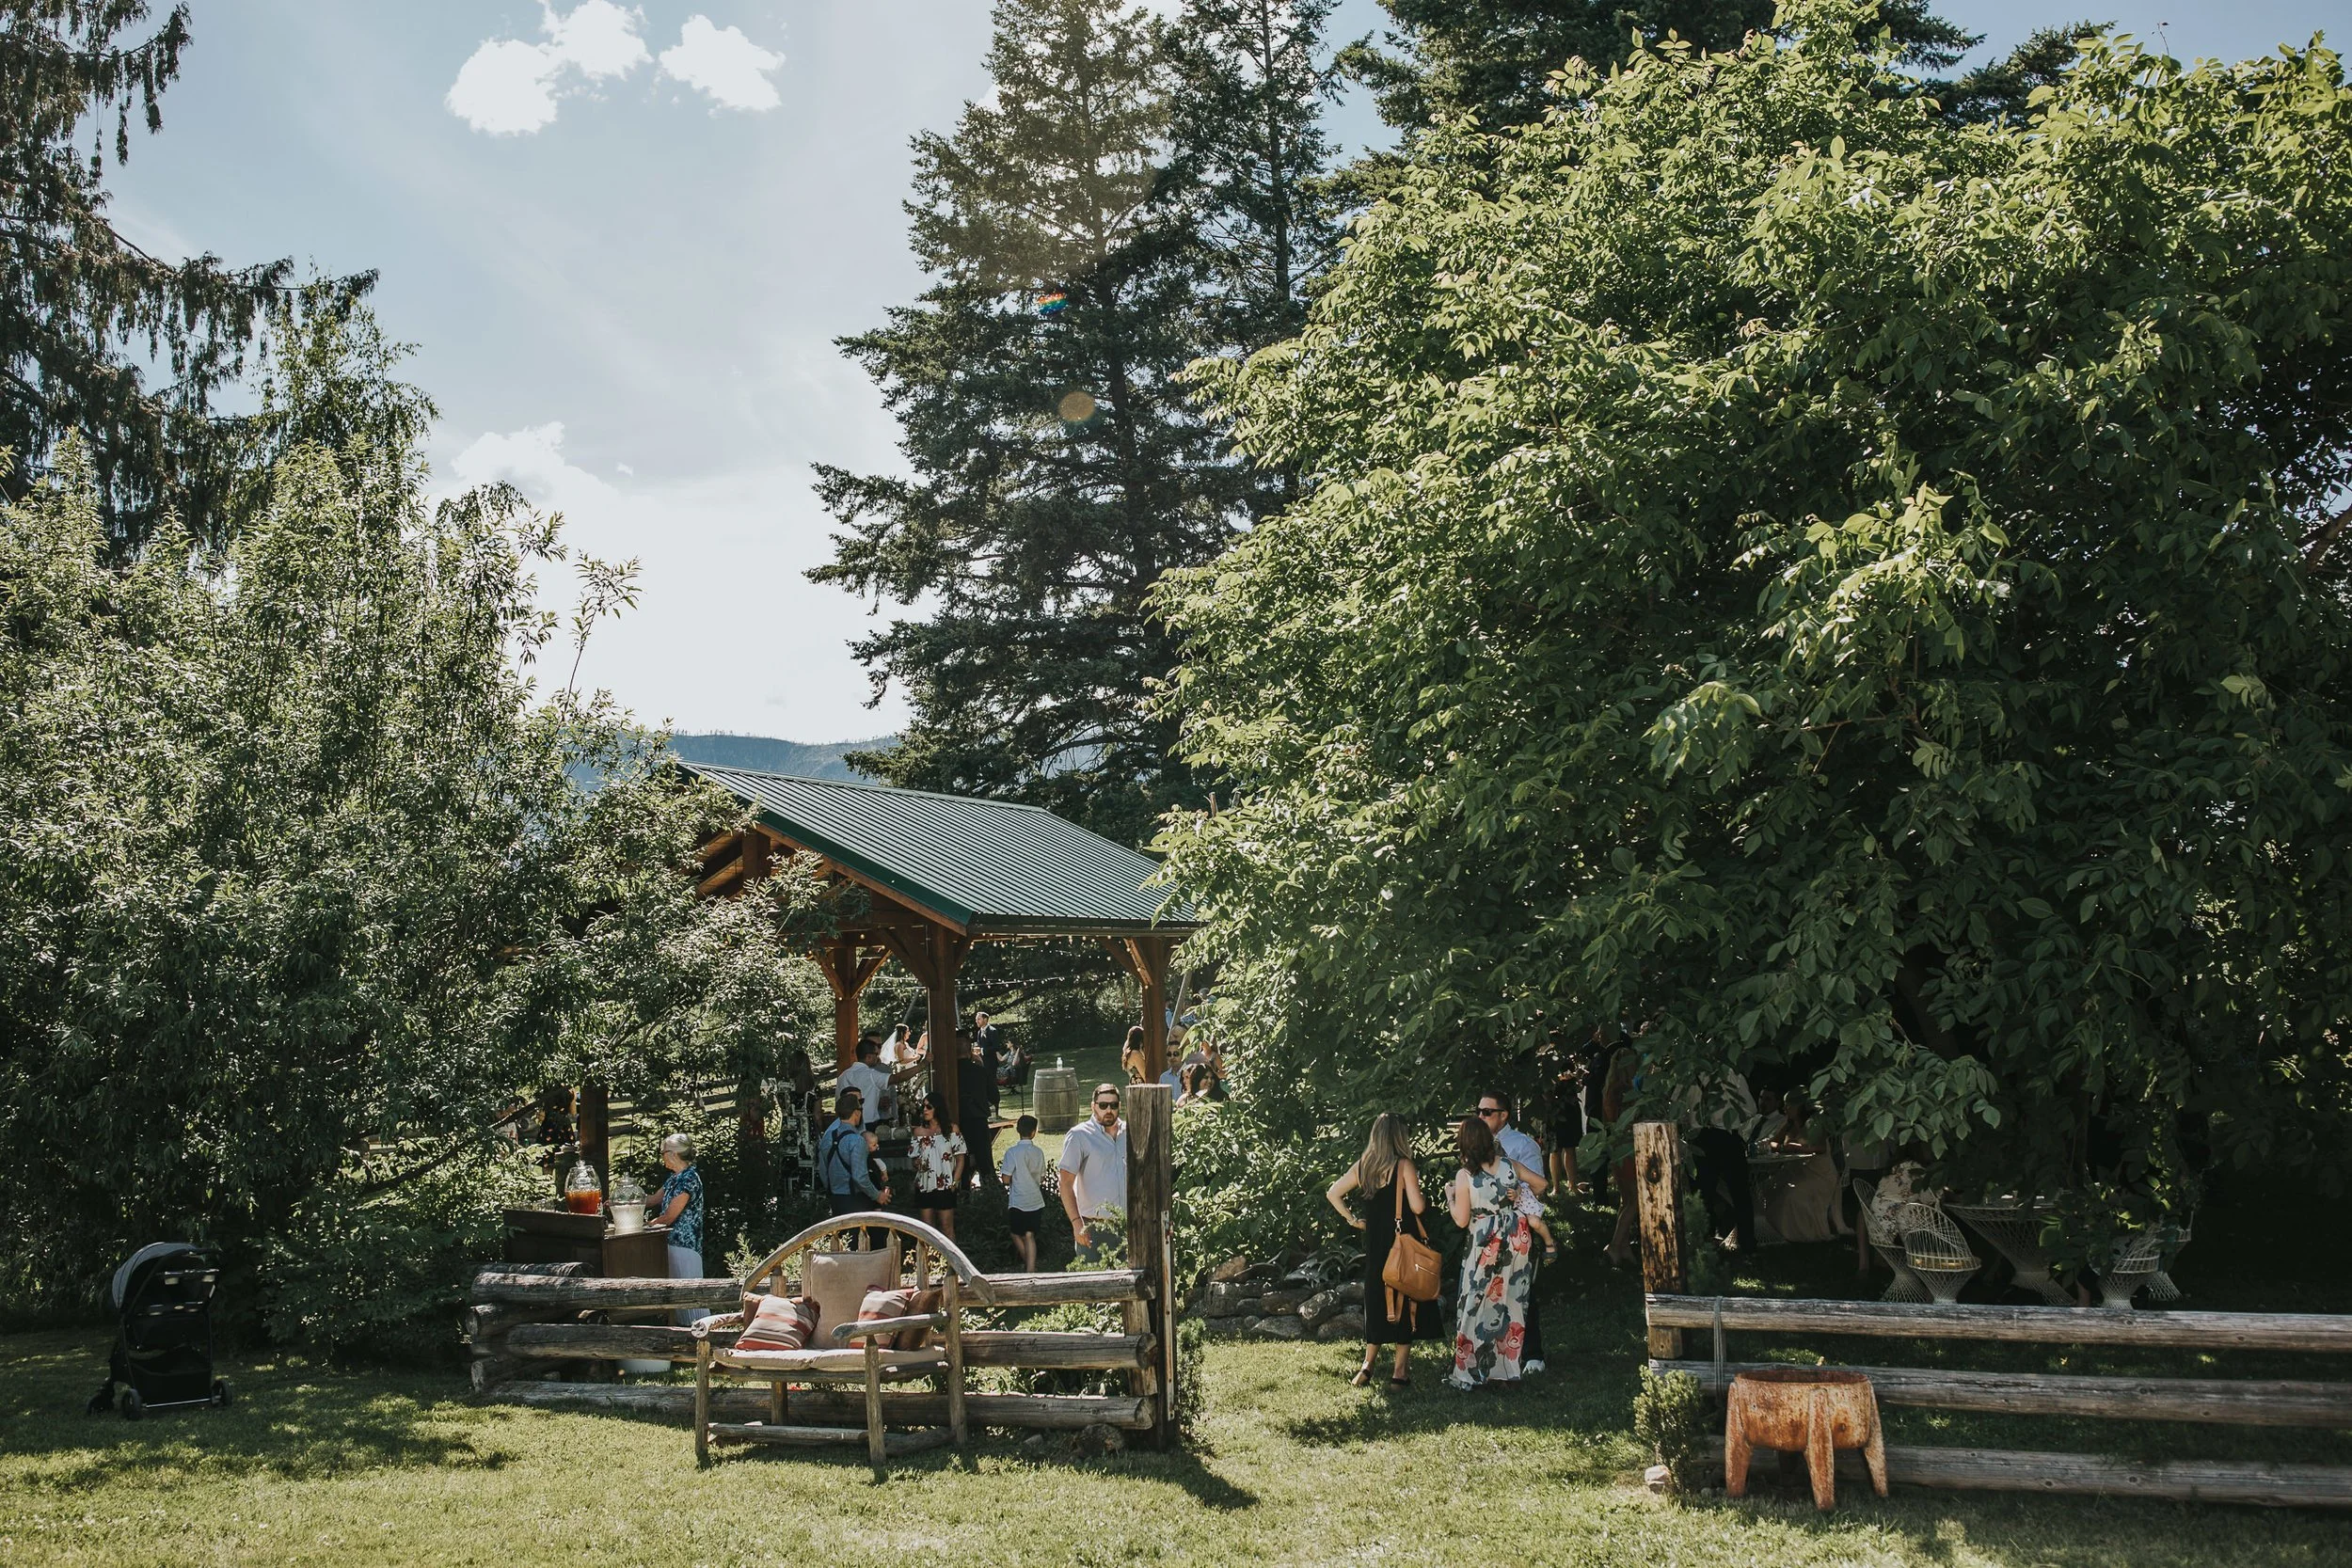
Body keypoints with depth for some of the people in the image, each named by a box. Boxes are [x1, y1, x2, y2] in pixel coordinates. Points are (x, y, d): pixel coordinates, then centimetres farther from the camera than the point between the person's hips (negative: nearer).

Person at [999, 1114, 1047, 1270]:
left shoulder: (1012, 1152, -13)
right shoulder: (1038, 1152, -1)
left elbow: (1006, 1179, -11)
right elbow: (1042, 1178, 8)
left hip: (1018, 1202, -4)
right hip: (1035, 1201, 4)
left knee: (1016, 1234, 15)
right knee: (1030, 1236, 6)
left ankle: (1027, 1263, 21)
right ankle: (1031, 1268, -1)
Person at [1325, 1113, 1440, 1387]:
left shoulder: (1362, 1165, 4)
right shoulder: (1403, 1165, -13)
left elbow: (1332, 1194, 8)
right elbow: (1417, 1207, -17)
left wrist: (1352, 1219, 11)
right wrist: (1418, 1186, 2)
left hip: (1375, 1244, 5)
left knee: (1377, 1300, 16)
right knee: (1405, 1302, 4)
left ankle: (1368, 1364, 14)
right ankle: (1400, 1372, 5)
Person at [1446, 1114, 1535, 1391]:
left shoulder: (1464, 1175, -13)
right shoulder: (1508, 1163, -1)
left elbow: (1461, 1220, -8)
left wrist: (1449, 1195, 5)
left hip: (1486, 1246, -4)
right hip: (1518, 1240, 4)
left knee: (1477, 1307, 8)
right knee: (1510, 1304, 11)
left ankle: (1471, 1373, 13)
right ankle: (1506, 1373, 17)